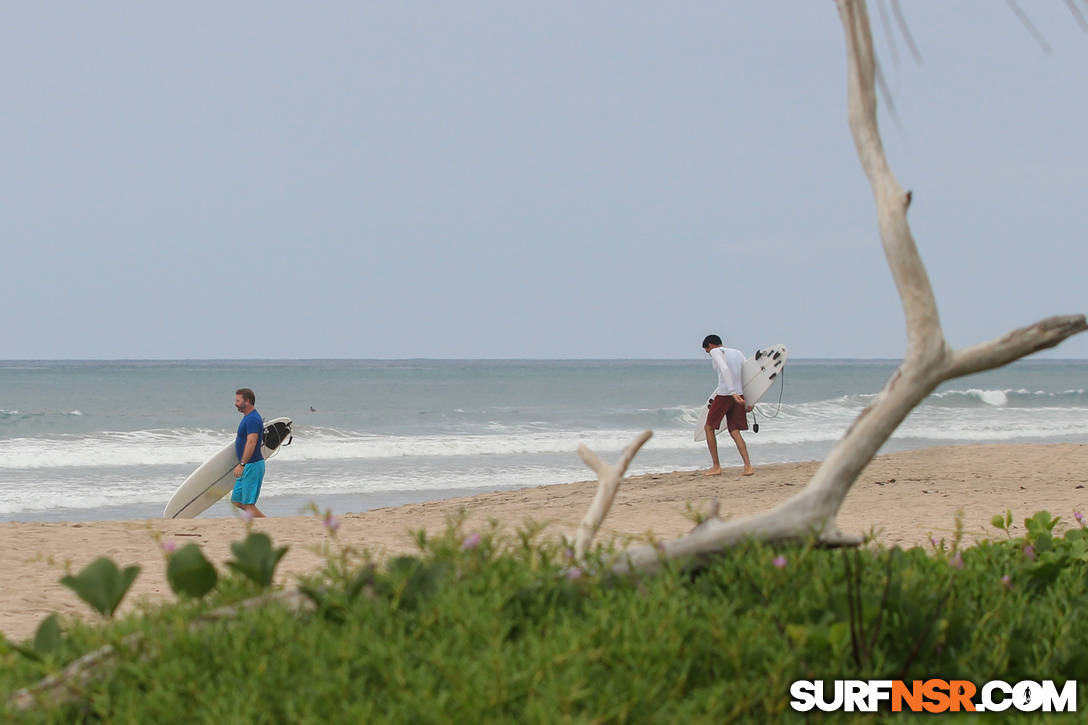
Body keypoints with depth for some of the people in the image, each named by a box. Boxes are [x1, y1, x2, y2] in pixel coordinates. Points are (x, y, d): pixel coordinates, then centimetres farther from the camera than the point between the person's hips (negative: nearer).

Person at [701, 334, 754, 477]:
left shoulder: (715, 352, -1)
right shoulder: (738, 353, 19)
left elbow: (724, 370, -19)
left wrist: (733, 393, -27)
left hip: (724, 395, -6)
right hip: (740, 395, 6)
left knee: (709, 428, 11)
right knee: (734, 431, 8)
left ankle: (716, 466, 10)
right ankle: (748, 466, -7)